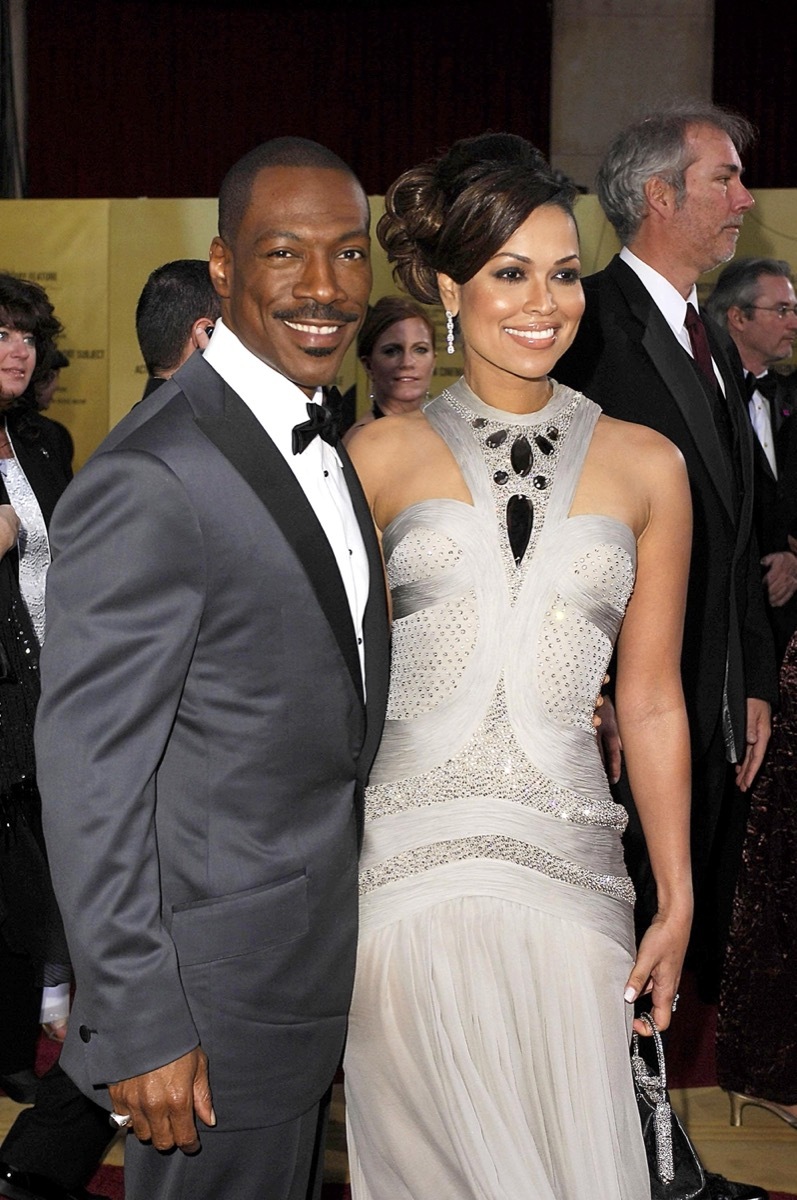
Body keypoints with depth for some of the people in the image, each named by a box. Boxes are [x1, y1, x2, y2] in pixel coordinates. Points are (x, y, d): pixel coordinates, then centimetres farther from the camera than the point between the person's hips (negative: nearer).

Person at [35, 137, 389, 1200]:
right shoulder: (149, 482, -23)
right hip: (219, 988, -9)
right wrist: (137, 1028, -21)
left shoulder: (317, 443, 7)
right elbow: (90, 776, -23)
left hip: (316, 963, 9)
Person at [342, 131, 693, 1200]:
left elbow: (652, 704, 10)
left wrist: (678, 900, 8)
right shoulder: (383, 456, 4)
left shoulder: (645, 466, 7)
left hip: (569, 868, 1)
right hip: (407, 860, -1)